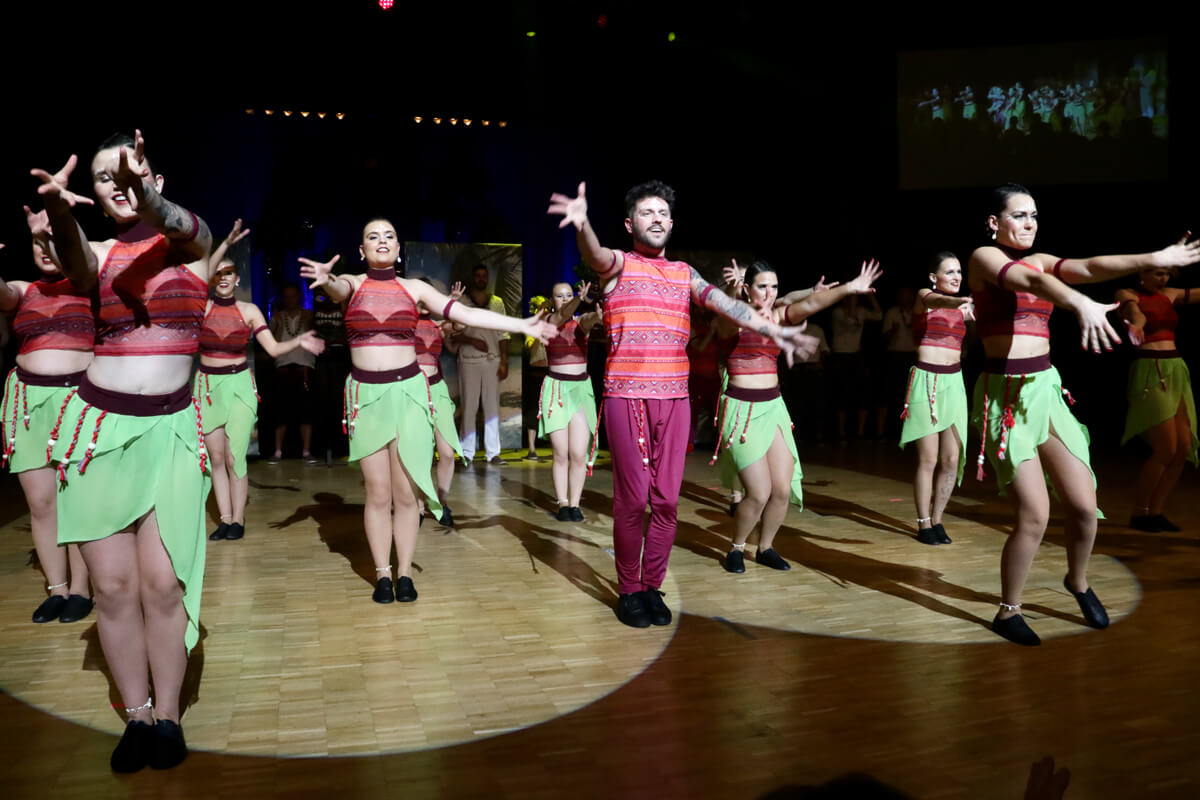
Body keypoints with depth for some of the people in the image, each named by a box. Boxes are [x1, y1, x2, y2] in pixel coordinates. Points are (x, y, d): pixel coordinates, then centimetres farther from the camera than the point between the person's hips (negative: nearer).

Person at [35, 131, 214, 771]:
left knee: (162, 583, -6)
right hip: (98, 423, 2)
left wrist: (148, 197, -44)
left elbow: (182, 227, -20)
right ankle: (136, 716, 13)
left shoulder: (191, 241, 5)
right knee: (112, 585, 0)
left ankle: (168, 716, 8)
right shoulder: (100, 253, 8)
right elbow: (75, 262, -17)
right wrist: (59, 212, -41)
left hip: (169, 429, -1)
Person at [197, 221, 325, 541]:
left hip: (239, 385, -1)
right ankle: (225, 520, 11)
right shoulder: (203, 306, 0)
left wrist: (298, 341, -17)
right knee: (216, 458, 4)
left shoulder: (249, 310, 2)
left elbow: (273, 348, -1)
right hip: (208, 385, 1)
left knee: (235, 458, -5)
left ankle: (238, 520, 4)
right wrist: (226, 243, -28)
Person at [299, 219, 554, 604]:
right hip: (366, 395, 0)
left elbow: (465, 313, 2)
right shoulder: (352, 284, 4)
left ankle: (404, 573, 13)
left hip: (409, 392, 1)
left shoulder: (414, 288, 6)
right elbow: (338, 289, -21)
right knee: (378, 493, 2)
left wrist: (522, 325, -5)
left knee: (405, 493, 1)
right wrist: (326, 279, -46)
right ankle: (382, 574, 14)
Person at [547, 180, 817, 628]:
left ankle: (652, 586, 17)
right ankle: (628, 590, 11)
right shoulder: (618, 265, 2)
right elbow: (595, 255, -21)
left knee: (667, 499, 4)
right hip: (626, 397, -4)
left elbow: (726, 305, 4)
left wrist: (773, 331, -10)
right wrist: (582, 224, -44)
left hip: (674, 398, 4)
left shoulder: (684, 273, 15)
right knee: (632, 498, -4)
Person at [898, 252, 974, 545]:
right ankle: (923, 524, 7)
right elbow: (937, 302, -27)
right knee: (928, 459, -4)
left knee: (952, 459, 3)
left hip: (953, 382, 5)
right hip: (926, 381, -5)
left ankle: (936, 520, 17)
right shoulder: (924, 297, -4)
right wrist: (958, 302, -48)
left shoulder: (963, 307, 14)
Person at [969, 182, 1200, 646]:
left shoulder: (1040, 260, 13)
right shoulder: (984, 257, -6)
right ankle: (1008, 612, 11)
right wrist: (1081, 304, -44)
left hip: (1047, 390, 6)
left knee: (1084, 504, 3)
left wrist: (1153, 259, -20)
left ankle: (1078, 581, 33)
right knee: (1034, 515, -10)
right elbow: (1029, 282, -26)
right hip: (1006, 396, -6)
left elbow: (1090, 268, -4)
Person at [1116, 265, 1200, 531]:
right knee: (1166, 450, -11)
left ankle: (1155, 512, 14)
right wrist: (1136, 325, -49)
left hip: (1176, 372, 7)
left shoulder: (1170, 295, 17)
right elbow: (1135, 312, -25)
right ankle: (1139, 514, 4)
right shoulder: (1127, 294, -3)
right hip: (1149, 372, -7)